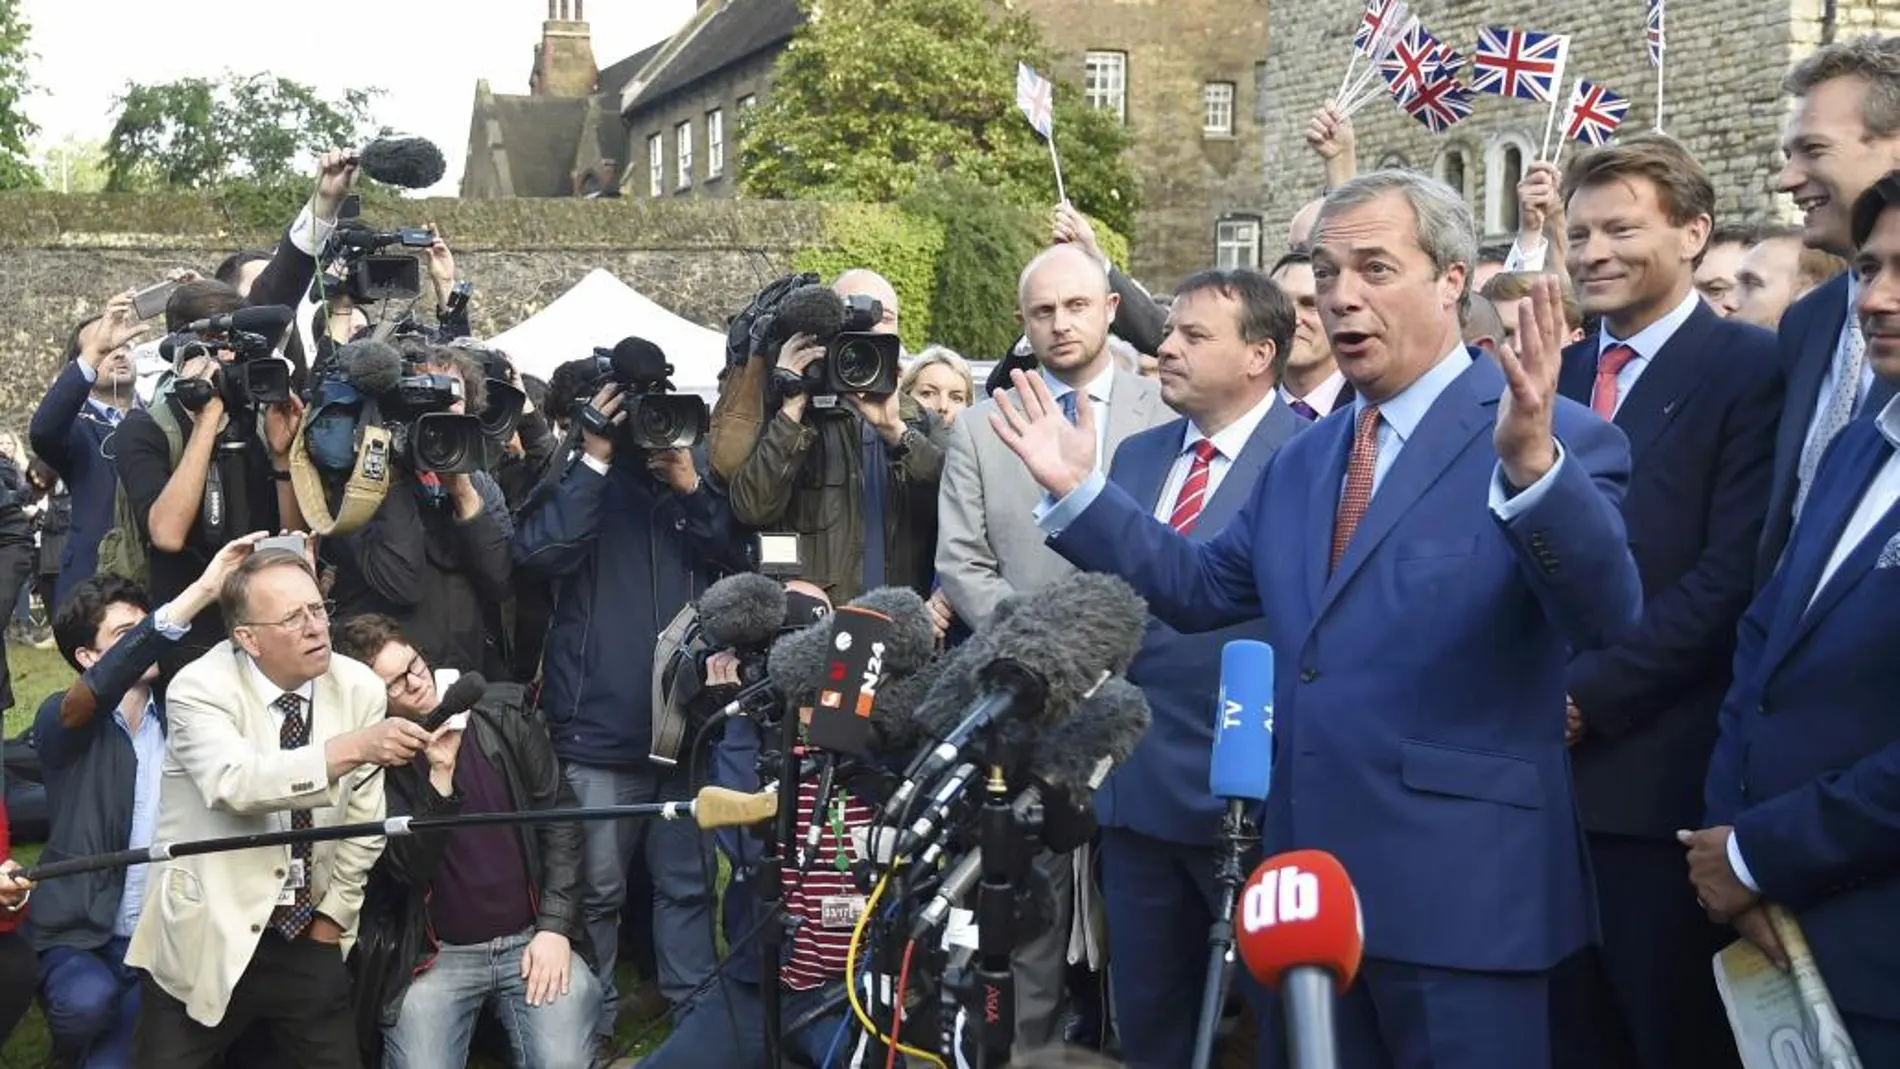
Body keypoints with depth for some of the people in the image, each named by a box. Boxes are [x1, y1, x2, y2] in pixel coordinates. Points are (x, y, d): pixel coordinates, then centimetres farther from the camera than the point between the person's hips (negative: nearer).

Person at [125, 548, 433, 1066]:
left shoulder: (360, 688, -3)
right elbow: (237, 782, -32)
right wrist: (352, 748, -41)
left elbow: (364, 819, 3)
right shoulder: (200, 688, -14)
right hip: (206, 939, -3)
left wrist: (333, 915, 3)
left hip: (309, 937, 3)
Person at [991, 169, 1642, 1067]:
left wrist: (1532, 463, -40)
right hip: (1313, 874, 7)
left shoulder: (1553, 438, -9)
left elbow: (1607, 617, -23)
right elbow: (1202, 589, 19)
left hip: (1462, 887, -7)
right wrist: (1078, 491, 10)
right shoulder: (1302, 460, 15)